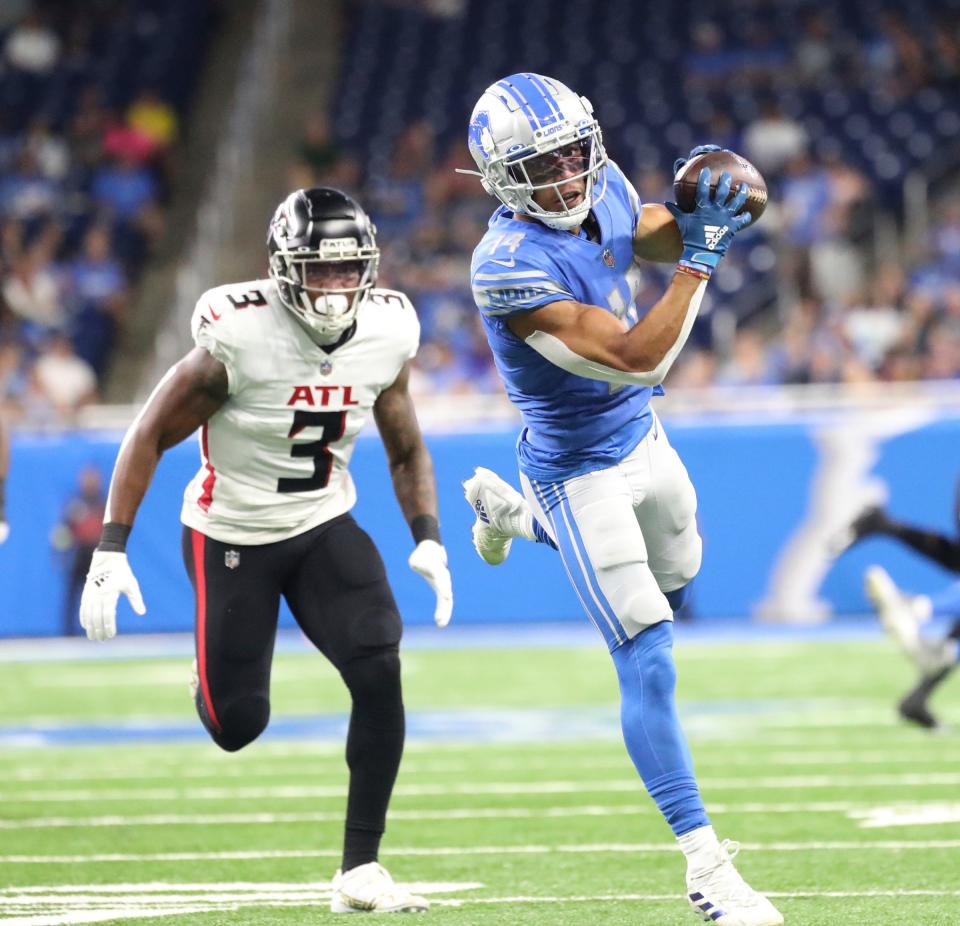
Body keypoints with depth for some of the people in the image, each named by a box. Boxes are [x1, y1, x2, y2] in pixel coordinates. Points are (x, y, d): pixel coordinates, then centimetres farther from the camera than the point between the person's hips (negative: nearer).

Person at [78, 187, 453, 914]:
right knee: (237, 726, -1)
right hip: (232, 536, -3)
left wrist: (428, 540, -5)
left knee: (379, 673, -20)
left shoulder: (386, 335, -8)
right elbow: (151, 435, -12)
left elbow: (406, 450, 9)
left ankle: (360, 868, -12)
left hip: (324, 527, 3)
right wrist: (110, 552, -15)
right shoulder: (238, 337, -23)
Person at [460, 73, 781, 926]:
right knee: (650, 664, -11)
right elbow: (637, 358, -35)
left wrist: (701, 216, -12)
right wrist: (699, 258, -30)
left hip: (642, 438, 8)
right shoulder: (511, 266, -33)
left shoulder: (604, 188, -10)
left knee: (674, 584, 34)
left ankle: (511, 514, 53)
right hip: (582, 472, -8)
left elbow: (655, 238, 11)